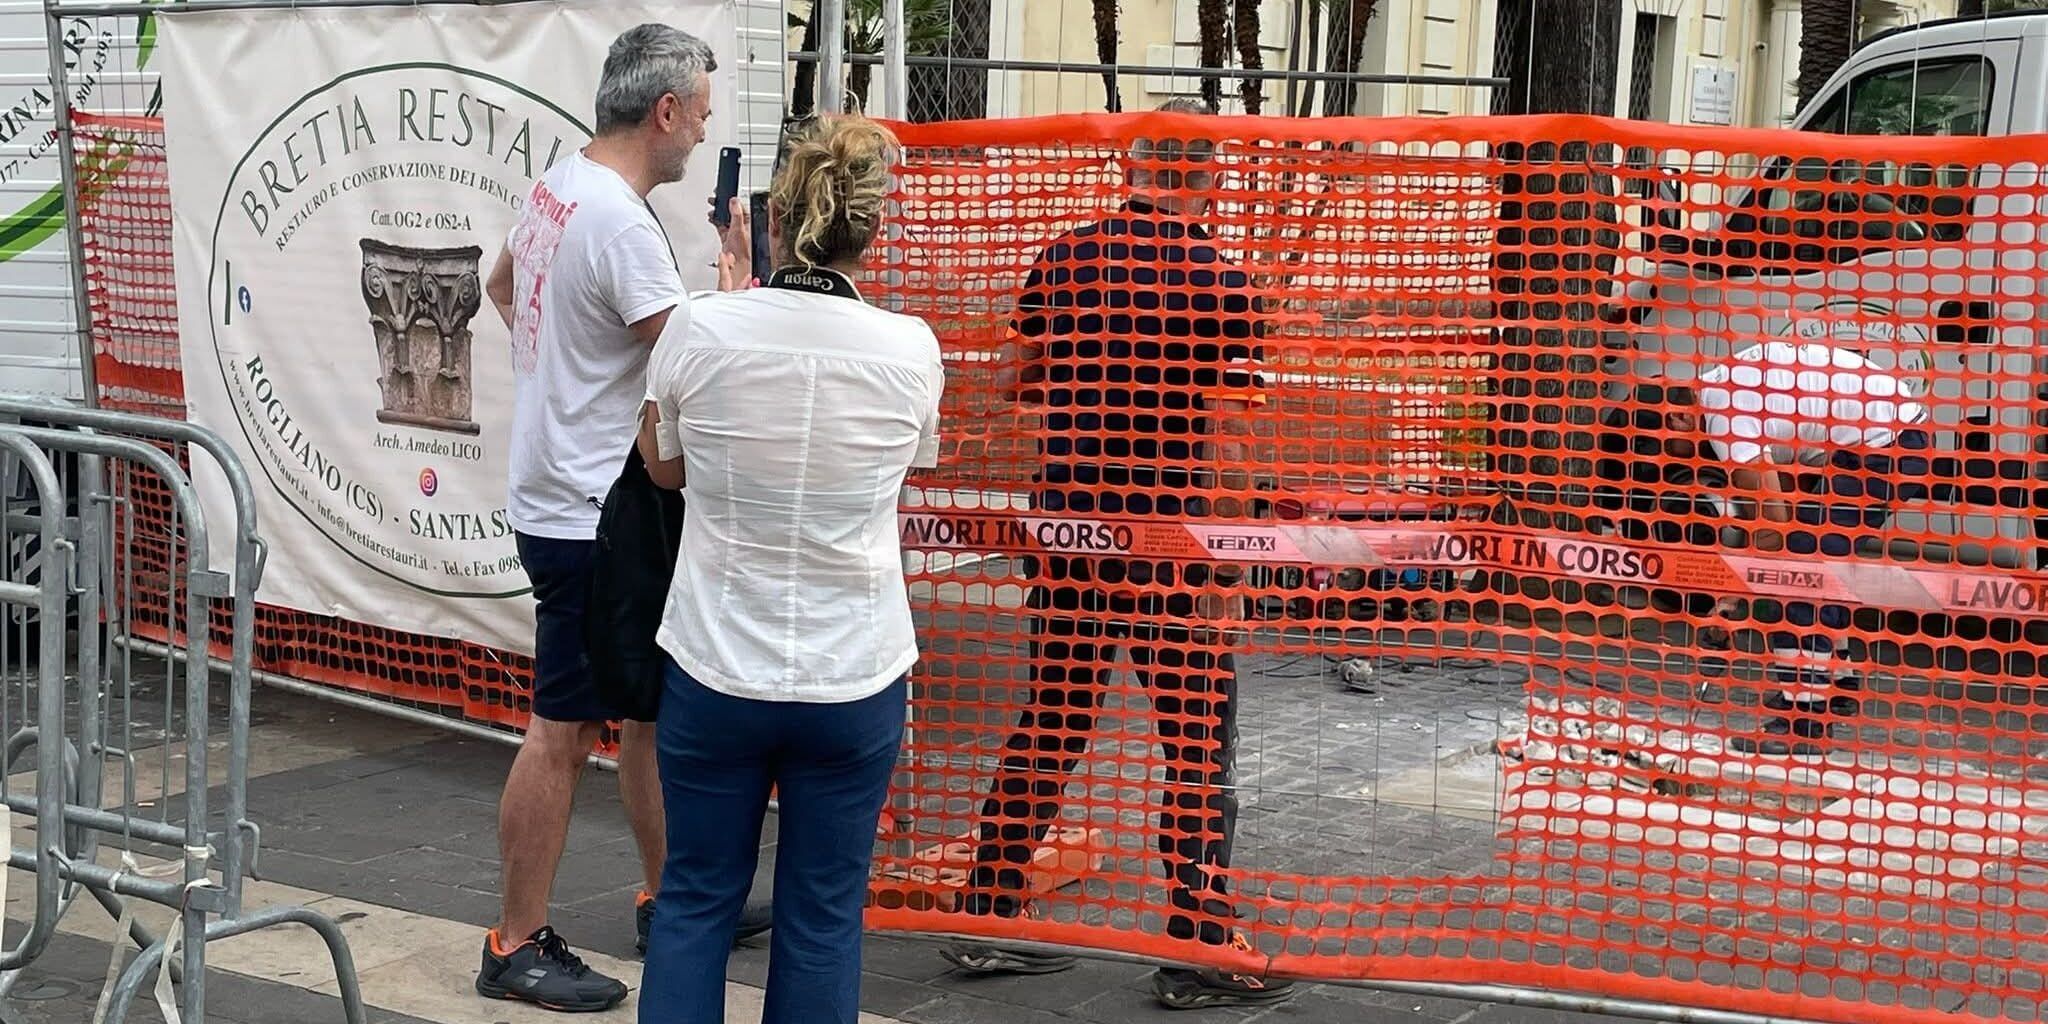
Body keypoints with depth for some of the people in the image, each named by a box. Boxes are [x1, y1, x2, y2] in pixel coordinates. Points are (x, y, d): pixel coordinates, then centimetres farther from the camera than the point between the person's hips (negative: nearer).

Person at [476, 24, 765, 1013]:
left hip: (574, 501, 10)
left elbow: (502, 284, 27)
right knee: (563, 733, -2)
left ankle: (666, 898, 32)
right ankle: (517, 948, 7)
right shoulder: (622, 224, -23)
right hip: (589, 518, -10)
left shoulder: (554, 187, 8)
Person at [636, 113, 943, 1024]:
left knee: (695, 899, 14)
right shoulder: (911, 351, -10)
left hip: (716, 669, 0)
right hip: (854, 677, 0)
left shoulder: (701, 332, -11)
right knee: (822, 916, 11)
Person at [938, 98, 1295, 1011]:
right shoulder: (1221, 283, -9)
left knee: (1050, 726, 14)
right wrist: (1220, 553, 2)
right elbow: (1217, 441, -10)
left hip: (1069, 524, 5)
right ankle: (1197, 951, 7)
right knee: (1199, 742, 4)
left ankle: (989, 918, 18)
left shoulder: (1064, 258, 4)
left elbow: (1015, 381, 14)